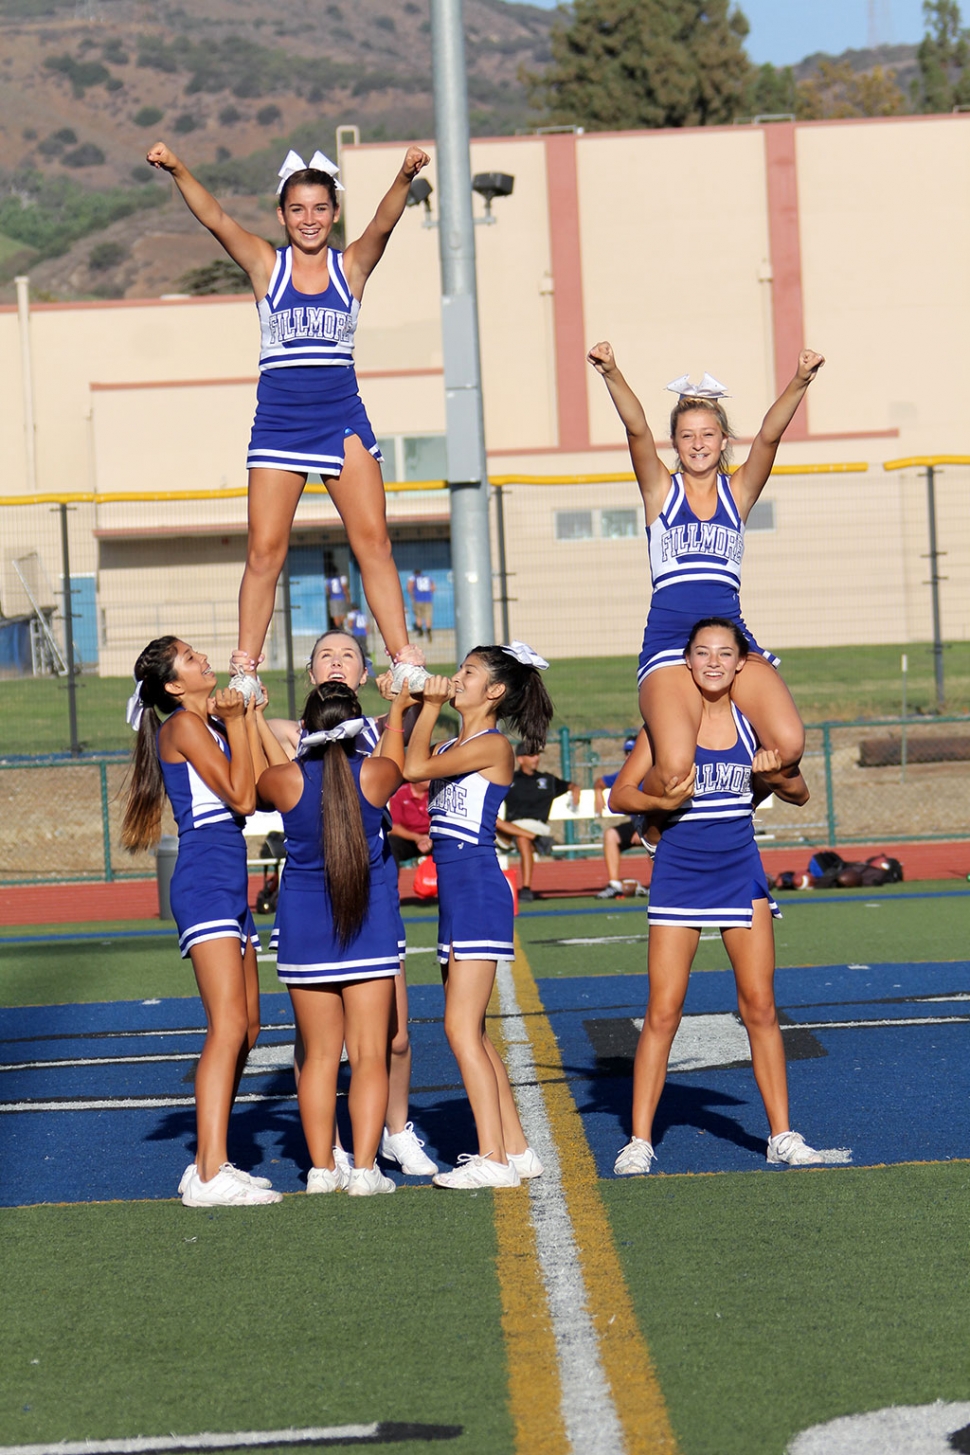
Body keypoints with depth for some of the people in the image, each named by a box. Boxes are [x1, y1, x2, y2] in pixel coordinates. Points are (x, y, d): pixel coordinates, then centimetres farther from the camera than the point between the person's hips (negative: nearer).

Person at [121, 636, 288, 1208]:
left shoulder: (214, 724, 19)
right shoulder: (185, 725, -7)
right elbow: (241, 797, -13)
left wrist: (251, 717, 12)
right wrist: (235, 723, -6)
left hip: (231, 887, 10)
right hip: (205, 883, -10)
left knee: (245, 1030, 11)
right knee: (228, 1027, -17)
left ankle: (212, 1163, 15)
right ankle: (209, 1175, -23)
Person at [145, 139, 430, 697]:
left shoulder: (352, 265, 4)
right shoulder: (266, 264, 4)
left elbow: (384, 222, -14)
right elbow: (216, 218, -10)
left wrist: (405, 178, -35)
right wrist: (178, 171, -28)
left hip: (343, 420, 0)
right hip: (278, 422, 0)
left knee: (374, 543, -3)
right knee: (265, 552, -2)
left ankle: (406, 664, 0)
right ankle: (245, 673, 3)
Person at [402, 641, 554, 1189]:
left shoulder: (493, 746, -10)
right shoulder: (454, 746, 17)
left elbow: (415, 769, -16)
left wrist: (431, 706, -7)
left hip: (479, 889, -9)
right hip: (457, 893, 9)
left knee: (462, 1028, -11)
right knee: (472, 1033, 11)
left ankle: (494, 1160, -10)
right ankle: (516, 1149, 16)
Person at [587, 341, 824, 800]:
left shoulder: (737, 491, 13)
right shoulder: (662, 490, 9)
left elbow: (769, 436, -4)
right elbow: (637, 430, -8)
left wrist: (799, 383, -21)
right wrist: (612, 376, -25)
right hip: (668, 641, -2)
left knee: (789, 745, -21)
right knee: (675, 770, -24)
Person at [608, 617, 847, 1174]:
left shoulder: (751, 721, 3)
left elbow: (800, 795, 9)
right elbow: (621, 794, -3)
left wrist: (776, 774, -13)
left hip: (740, 872, 2)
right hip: (679, 872, -2)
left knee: (761, 1007, 4)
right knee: (663, 1012, -4)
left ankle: (782, 1135, 12)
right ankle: (640, 1140, 2)